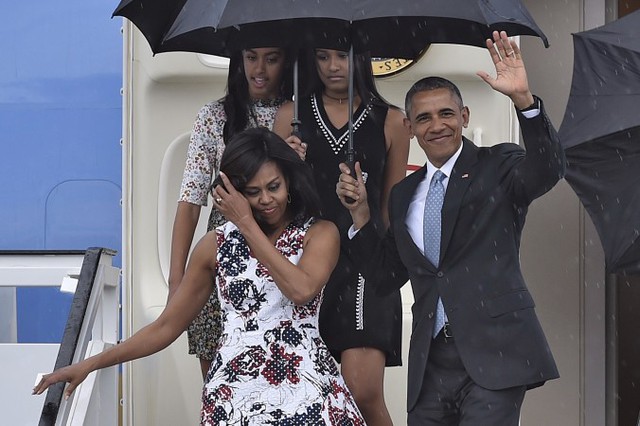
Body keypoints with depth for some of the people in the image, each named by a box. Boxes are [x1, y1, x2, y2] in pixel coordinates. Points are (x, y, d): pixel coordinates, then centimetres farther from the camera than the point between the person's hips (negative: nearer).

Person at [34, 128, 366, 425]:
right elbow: (167, 327, 14)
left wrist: (247, 225, -5)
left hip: (305, 382, -1)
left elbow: (301, 290, -14)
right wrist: (90, 364, 7)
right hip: (235, 389, 1)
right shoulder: (216, 245, 12)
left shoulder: (320, 234, 6)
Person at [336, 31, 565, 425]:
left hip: (493, 353, -5)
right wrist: (361, 214, 6)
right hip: (431, 362, 5)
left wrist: (523, 98, -33)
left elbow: (548, 170, -20)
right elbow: (385, 279, 18)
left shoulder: (497, 167, 2)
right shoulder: (404, 195, 17)